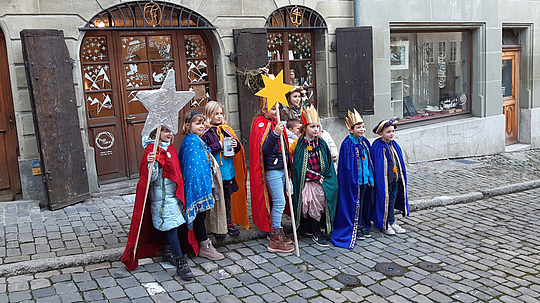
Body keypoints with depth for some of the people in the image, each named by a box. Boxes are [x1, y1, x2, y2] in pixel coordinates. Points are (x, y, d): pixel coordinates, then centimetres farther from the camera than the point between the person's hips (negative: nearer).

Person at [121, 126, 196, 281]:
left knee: (171, 226, 16)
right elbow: (152, 178, -20)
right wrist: (152, 164, -37)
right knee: (170, 225, -10)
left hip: (173, 193, 8)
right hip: (161, 196, -8)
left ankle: (167, 252, 34)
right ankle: (181, 263, -9)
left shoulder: (170, 148, 12)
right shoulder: (151, 150, -14)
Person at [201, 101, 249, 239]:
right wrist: (218, 146, -19)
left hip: (228, 170, 5)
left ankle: (229, 223, 26)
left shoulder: (226, 129, 10)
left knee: (228, 197, 14)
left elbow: (237, 149, 15)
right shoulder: (206, 133, -6)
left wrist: (236, 144, -8)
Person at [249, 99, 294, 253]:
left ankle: (275, 232, 24)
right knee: (279, 202, -8)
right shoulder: (260, 125, -11)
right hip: (271, 170, -8)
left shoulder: (275, 123, 14)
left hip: (281, 168, 8)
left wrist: (287, 165, 18)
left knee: (278, 201, 13)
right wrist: (275, 134, -33)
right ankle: (275, 239, 0)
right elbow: (263, 149, -23)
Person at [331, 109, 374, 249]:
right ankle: (354, 229, 15)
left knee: (363, 202, 16)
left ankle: (363, 226, 30)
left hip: (365, 180, 7)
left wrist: (370, 177, 11)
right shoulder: (347, 145, -15)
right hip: (353, 181, -7)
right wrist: (352, 181, -17)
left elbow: (370, 162, 14)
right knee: (354, 204, 3)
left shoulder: (365, 143, 7)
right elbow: (347, 166, -16)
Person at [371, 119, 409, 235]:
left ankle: (392, 222, 30)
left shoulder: (395, 145, 6)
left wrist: (402, 178, 13)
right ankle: (385, 224, 20)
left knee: (392, 202, 17)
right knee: (384, 201, 6)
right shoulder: (377, 147, -15)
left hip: (396, 180, 7)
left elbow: (400, 163, 14)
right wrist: (380, 181, -17)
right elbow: (377, 166, -16)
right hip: (384, 180, -6)